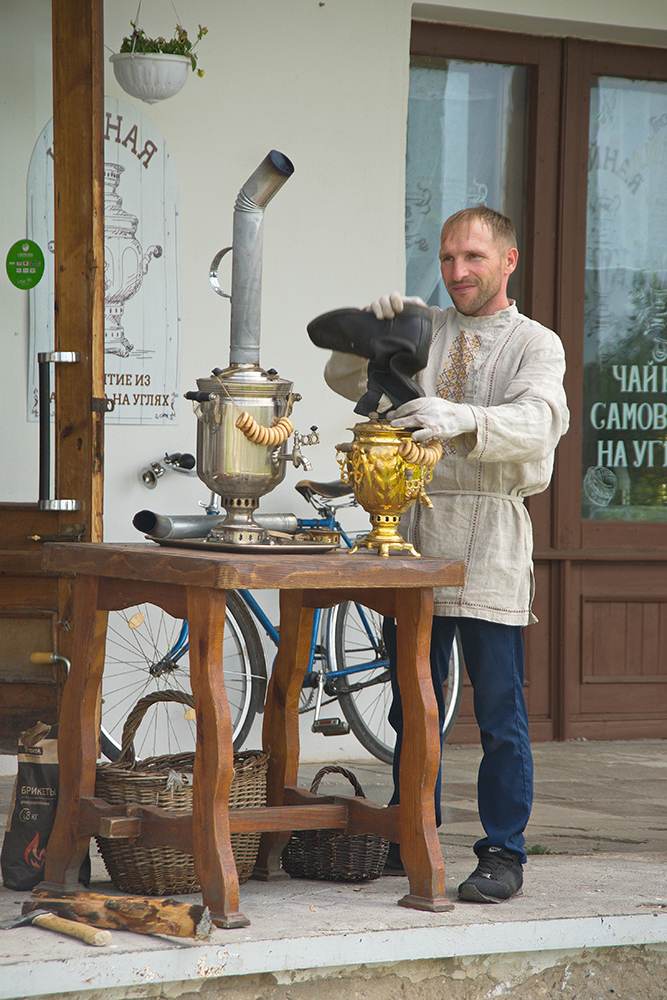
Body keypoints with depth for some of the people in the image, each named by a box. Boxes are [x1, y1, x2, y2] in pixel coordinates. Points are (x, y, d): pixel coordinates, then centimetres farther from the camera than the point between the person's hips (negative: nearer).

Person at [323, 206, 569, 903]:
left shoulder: (535, 344, 3)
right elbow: (345, 379, 10)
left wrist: (459, 419, -33)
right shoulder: (421, 334, 17)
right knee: (413, 703, 10)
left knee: (499, 708, -3)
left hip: (489, 536, -4)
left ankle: (503, 853, 4)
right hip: (411, 529, 4)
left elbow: (539, 421, -15)